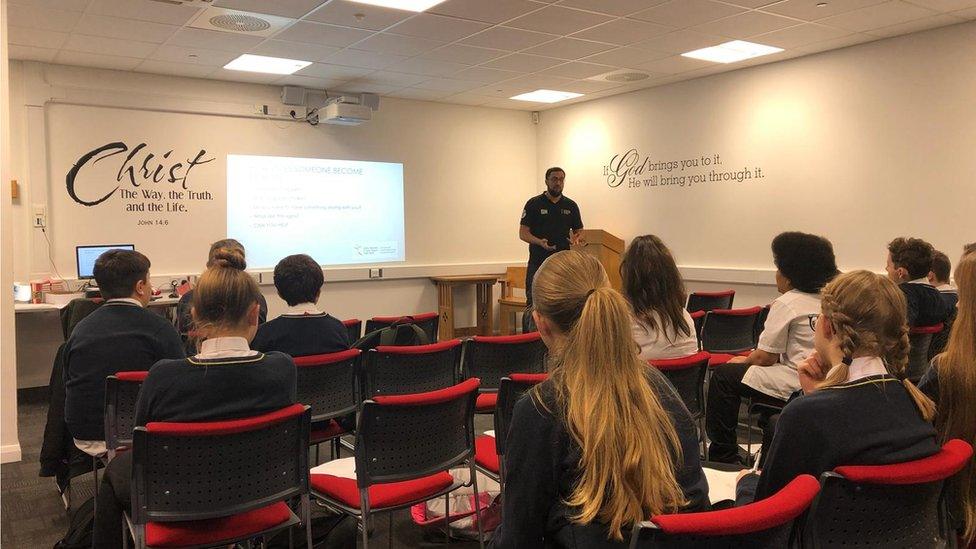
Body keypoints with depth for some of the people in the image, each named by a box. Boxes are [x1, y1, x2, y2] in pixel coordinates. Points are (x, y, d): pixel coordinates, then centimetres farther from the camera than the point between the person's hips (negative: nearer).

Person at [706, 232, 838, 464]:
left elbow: (765, 357, -10)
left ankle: (723, 456, 9)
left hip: (799, 387, -9)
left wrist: (743, 361, 10)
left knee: (723, 375, 2)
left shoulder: (787, 303, -11)